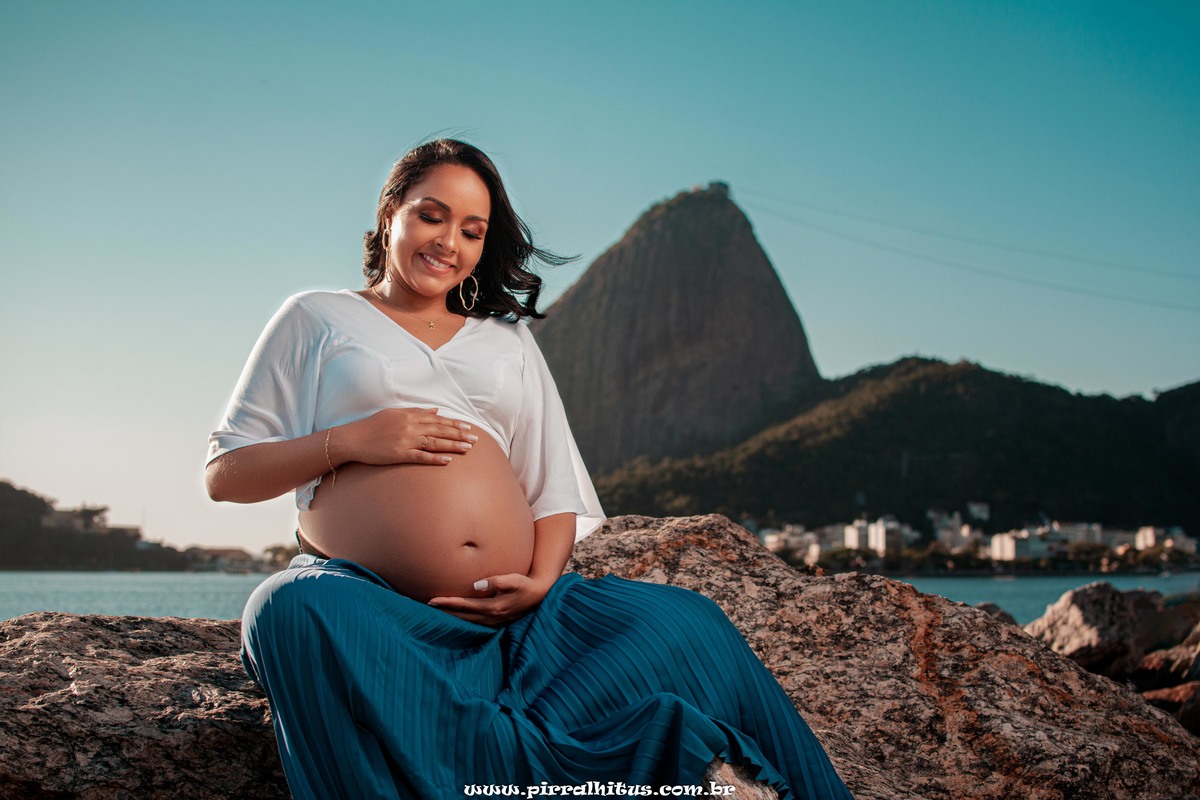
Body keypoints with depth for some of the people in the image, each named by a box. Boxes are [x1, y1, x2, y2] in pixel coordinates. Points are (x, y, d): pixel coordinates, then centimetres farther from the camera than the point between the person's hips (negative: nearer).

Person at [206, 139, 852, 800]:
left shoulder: (509, 340, 27)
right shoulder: (316, 319, 18)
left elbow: (554, 490, 20)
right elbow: (222, 474, 12)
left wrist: (542, 582, -3)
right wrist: (348, 442, -5)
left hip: (509, 612, 3)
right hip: (362, 595, -2)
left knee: (683, 623, -21)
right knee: (293, 613, -39)